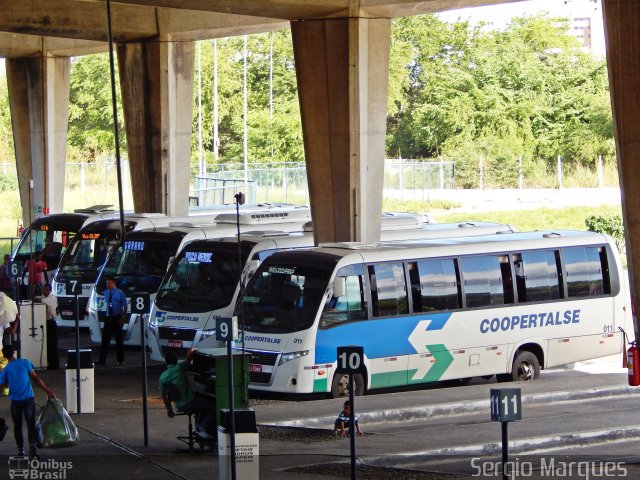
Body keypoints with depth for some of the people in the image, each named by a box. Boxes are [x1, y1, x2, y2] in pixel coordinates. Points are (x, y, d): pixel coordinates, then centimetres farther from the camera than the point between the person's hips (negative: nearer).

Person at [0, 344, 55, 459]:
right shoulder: (25, 362, -2)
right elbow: (35, 378, -2)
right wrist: (47, 391, 1)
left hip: (15, 401, 1)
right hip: (28, 399, -1)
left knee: (17, 425, 13)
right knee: (31, 423, -4)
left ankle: (21, 450, 15)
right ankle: (32, 445, -25)